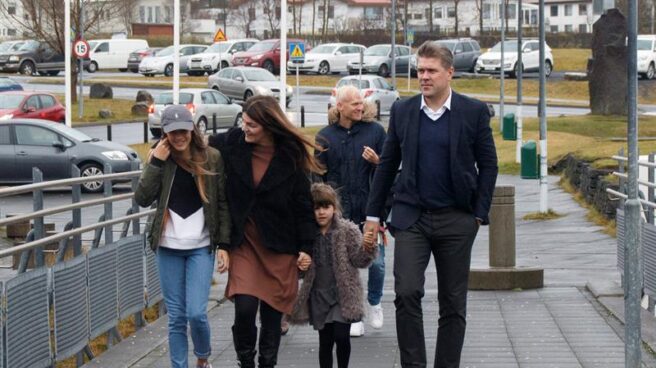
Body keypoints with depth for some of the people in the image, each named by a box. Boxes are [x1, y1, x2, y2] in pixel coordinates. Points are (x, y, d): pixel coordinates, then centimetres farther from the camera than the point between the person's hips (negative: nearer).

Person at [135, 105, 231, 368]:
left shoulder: (212, 159, -4)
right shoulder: (160, 160, 0)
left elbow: (223, 204, -1)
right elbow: (142, 199, -10)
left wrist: (223, 245, -6)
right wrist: (156, 162, -15)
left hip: (201, 247, -2)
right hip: (168, 248, 2)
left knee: (196, 313, -8)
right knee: (176, 317, 3)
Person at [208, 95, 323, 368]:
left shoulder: (291, 156, -5)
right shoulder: (231, 144, -4)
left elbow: (303, 205, -2)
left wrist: (306, 247, -4)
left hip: (280, 246, 0)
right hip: (244, 243, 0)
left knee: (272, 314, 5)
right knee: (244, 307, -13)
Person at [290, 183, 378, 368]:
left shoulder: (348, 230, -5)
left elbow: (358, 260, -4)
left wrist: (368, 248, -24)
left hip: (343, 294, -3)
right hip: (319, 295, 3)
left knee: (341, 336, -11)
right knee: (325, 341, 8)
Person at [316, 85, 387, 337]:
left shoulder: (375, 130, 1)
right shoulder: (325, 137, 4)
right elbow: (318, 176, 9)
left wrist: (377, 161, -14)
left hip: (370, 210, -1)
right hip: (339, 213, 1)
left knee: (376, 262, -1)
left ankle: (374, 303, 26)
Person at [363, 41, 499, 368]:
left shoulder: (474, 112, 0)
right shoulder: (402, 111, 5)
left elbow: (488, 165, 3)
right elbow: (387, 165, 10)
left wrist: (479, 214, -3)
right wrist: (373, 214, 8)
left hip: (456, 219, -1)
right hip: (411, 218, 1)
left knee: (453, 303, 6)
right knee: (407, 293, -14)